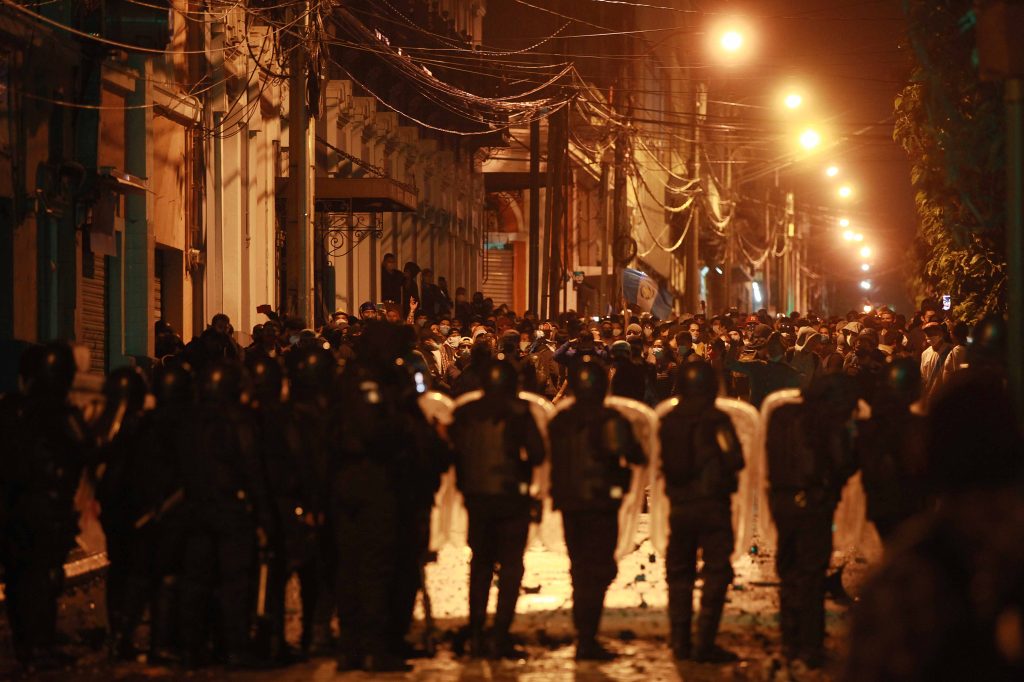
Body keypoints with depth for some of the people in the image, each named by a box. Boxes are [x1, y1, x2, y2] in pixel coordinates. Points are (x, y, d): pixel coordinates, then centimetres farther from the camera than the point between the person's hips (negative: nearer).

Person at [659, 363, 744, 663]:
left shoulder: (668, 422, 2)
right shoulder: (715, 419, -12)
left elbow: (665, 462, 10)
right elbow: (734, 460, -13)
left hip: (679, 506, 5)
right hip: (712, 504, -5)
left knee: (679, 573, 14)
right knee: (716, 572, -1)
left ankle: (680, 642, 15)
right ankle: (705, 643, -8)